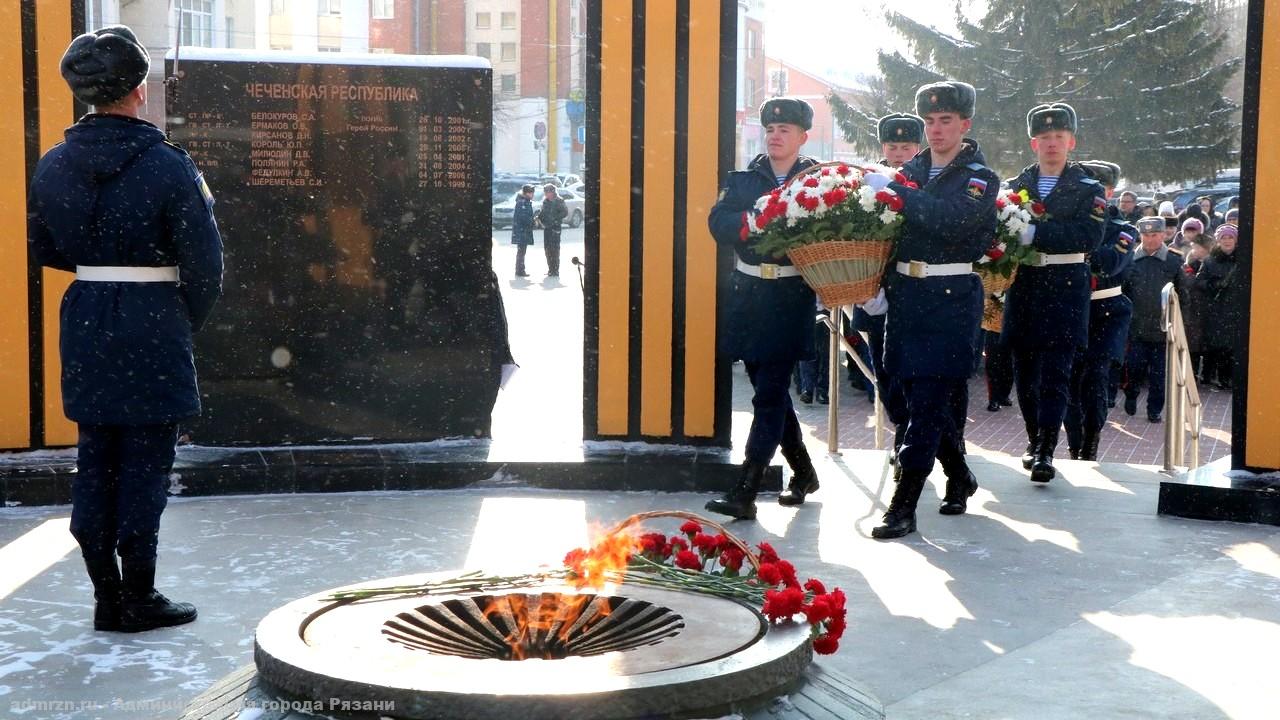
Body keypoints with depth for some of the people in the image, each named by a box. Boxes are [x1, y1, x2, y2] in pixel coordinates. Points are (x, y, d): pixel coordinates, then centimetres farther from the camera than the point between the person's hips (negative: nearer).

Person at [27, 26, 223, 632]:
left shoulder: (53, 167, 3)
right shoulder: (168, 167, -13)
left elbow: (43, 247, 13)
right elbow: (203, 261, -11)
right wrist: (189, 321, 5)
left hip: (85, 322, 5)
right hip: (152, 326, -5)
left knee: (95, 458, 12)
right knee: (145, 462, 3)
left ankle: (107, 598, 19)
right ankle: (139, 599, 11)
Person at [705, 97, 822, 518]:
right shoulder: (744, 179, 10)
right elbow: (719, 223, -5)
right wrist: (755, 221, -20)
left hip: (791, 298, -5)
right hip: (748, 296, 5)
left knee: (770, 395, -6)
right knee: (769, 391, 14)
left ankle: (745, 493, -6)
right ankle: (803, 473, 33)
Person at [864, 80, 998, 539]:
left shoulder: (980, 178, -4)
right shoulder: (910, 172, 13)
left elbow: (950, 220, -24)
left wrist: (892, 189, -21)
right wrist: (878, 285, 6)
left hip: (951, 300, -6)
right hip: (905, 296, 6)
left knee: (928, 402, -8)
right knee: (920, 394, 13)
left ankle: (904, 506, -8)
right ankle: (959, 477, 34)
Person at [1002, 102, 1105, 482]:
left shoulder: (1088, 188, 2)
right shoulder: (1015, 186, 11)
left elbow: (1090, 236, -14)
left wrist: (1035, 233, -23)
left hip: (1064, 292, -3)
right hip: (1023, 291, 3)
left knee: (1055, 373, -9)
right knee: (1025, 372, 9)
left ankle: (1046, 451, -10)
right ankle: (1034, 439, 24)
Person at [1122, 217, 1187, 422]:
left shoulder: (1174, 261, 1)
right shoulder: (1131, 259, 3)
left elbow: (1182, 295, 4)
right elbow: (1122, 290, 9)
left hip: (1163, 327, 0)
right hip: (1137, 326, 0)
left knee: (1159, 373, 4)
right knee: (1134, 367, 0)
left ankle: (1154, 410, 17)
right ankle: (1131, 396, 27)